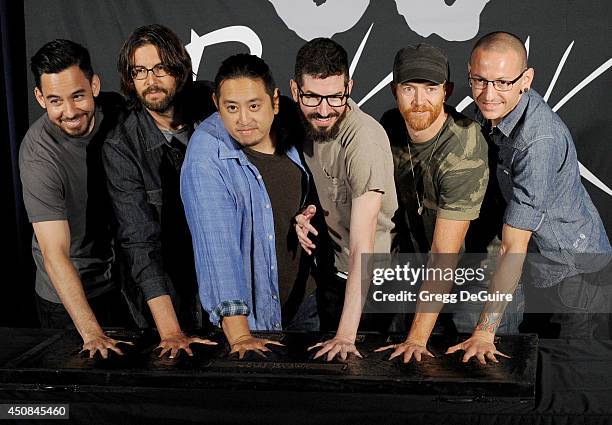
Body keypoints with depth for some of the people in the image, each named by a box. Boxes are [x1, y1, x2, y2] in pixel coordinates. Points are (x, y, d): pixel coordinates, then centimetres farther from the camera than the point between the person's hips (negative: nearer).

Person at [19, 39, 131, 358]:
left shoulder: (116, 110, -11)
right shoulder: (38, 154, -28)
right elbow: (55, 254, -32)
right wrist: (91, 332, -40)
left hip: (126, 280, 5)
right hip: (68, 294, -5)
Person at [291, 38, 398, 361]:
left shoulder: (364, 139, -32)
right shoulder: (307, 121, -8)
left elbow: (362, 248, -35)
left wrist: (347, 334, -38)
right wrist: (305, 213, -12)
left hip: (368, 280, -7)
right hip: (331, 271, 7)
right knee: (324, 367, 24)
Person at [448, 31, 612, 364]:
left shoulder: (539, 140, -35)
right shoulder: (492, 110, -8)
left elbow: (514, 248, -34)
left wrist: (485, 331, -31)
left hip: (570, 269, -8)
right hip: (537, 260, 8)